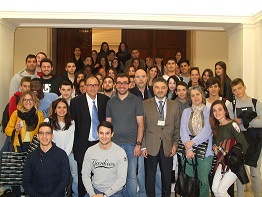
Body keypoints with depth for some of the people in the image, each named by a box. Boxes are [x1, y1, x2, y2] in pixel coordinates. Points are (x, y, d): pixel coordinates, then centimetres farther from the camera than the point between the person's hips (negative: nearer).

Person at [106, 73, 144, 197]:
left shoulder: (136, 101, 1)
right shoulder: (110, 102, 9)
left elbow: (140, 124, -1)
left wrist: (138, 144, -9)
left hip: (131, 144, -2)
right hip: (114, 144, 2)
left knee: (132, 176, 1)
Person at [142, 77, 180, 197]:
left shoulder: (174, 105, 8)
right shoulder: (145, 104, 2)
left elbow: (177, 128, 9)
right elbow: (142, 127, 1)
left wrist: (175, 144, 0)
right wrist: (143, 146, -4)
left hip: (168, 148, 2)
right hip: (151, 147, -1)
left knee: (167, 177, 10)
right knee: (150, 177, 7)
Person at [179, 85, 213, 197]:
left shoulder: (208, 112, 5)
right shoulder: (186, 112, 12)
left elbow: (207, 131, -6)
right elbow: (183, 131, 1)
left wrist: (193, 142, -15)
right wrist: (188, 148, -12)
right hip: (189, 151, 2)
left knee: (203, 181, -6)